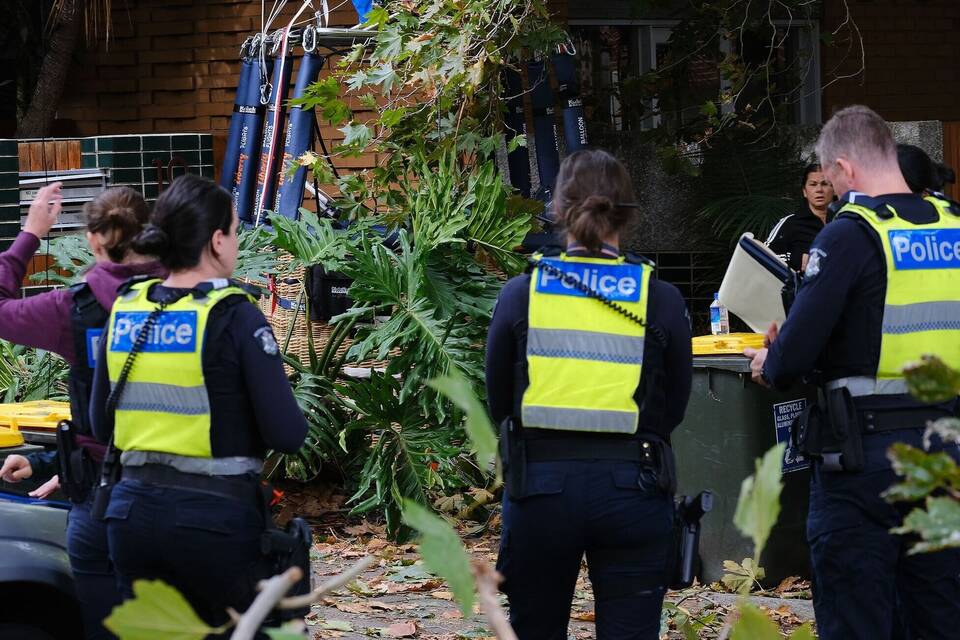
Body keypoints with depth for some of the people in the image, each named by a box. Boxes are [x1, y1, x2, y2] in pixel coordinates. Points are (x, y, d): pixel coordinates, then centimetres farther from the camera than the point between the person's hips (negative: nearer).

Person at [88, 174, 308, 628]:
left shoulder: (124, 312, 5)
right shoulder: (235, 317, -11)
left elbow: (101, 425, 12)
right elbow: (287, 434, -13)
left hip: (131, 510, 5)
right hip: (213, 517, -5)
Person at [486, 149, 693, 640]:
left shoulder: (520, 294, -1)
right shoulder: (662, 300, -2)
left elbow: (497, 404, 7)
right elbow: (673, 410, 6)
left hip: (539, 485, 1)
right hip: (631, 486, -1)